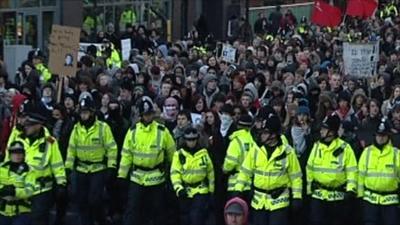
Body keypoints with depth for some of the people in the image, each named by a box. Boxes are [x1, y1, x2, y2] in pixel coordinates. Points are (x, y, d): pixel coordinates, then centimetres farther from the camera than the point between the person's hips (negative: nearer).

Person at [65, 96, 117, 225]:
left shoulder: (103, 127, -9)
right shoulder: (76, 128, 4)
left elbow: (111, 148, -8)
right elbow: (71, 149, 9)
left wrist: (111, 168, -13)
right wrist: (68, 168, 4)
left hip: (99, 170, -5)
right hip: (81, 170, 5)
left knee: (94, 200, -11)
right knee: (82, 201, 6)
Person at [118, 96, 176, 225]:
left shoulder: (162, 131, -5)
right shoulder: (133, 131, -1)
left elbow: (171, 152, 6)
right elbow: (126, 154, 2)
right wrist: (122, 175, 1)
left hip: (156, 176, -1)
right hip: (137, 177, 1)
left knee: (157, 209, 11)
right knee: (132, 209, -3)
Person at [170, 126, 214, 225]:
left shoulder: (203, 153, 1)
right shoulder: (179, 154, -3)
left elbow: (210, 171, 9)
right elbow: (174, 172, -5)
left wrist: (211, 190, 11)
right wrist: (178, 188, -18)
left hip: (201, 191, -1)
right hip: (185, 192, 1)